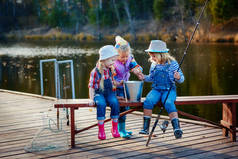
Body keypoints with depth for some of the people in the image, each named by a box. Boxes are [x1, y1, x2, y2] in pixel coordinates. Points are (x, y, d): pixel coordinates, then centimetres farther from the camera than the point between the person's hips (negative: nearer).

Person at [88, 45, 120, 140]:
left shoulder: (111, 70, 7)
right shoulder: (95, 72, -8)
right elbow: (91, 86, -5)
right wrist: (91, 99, -12)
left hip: (110, 93, 4)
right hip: (99, 93, -4)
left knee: (115, 103, -28)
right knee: (101, 104, -35)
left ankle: (114, 128, -16)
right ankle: (101, 129, -25)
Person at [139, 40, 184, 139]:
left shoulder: (172, 63, -5)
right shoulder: (154, 64, 8)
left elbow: (181, 79, -1)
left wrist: (178, 77, -24)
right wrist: (144, 78, 4)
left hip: (169, 90, -4)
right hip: (156, 90, 4)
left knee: (169, 103, -33)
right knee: (148, 101, -25)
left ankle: (176, 128, -37)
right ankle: (145, 127, -21)